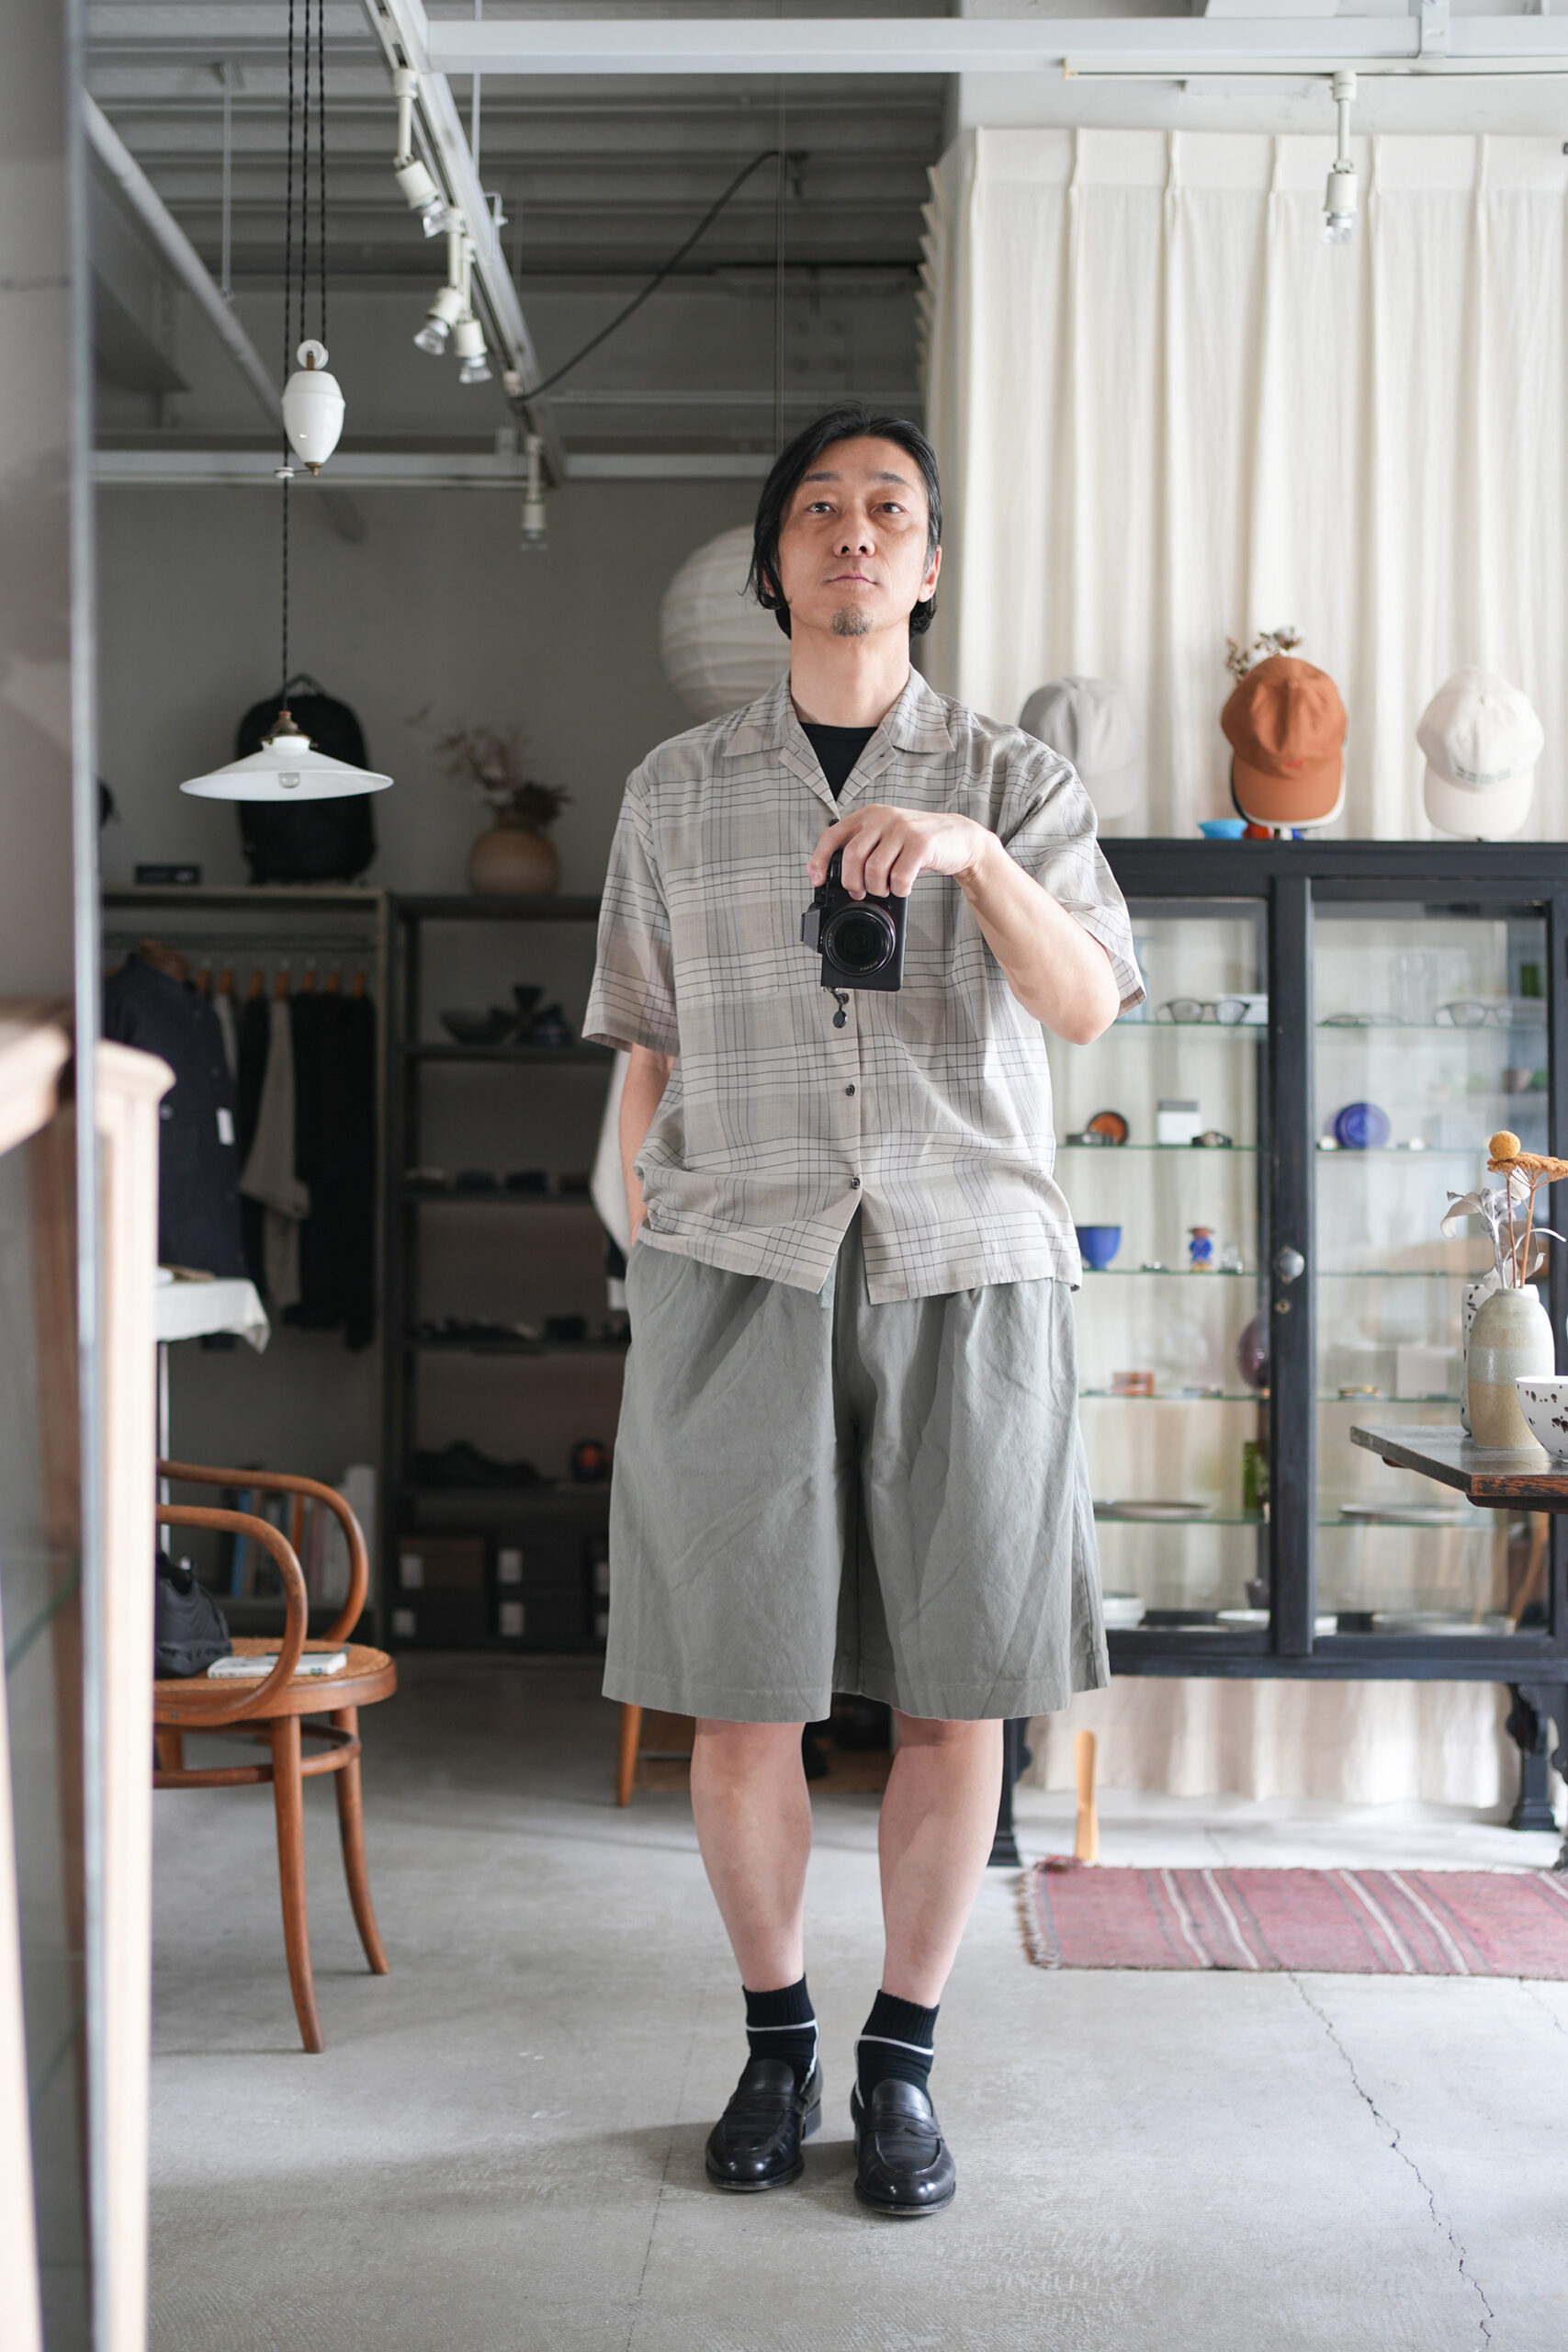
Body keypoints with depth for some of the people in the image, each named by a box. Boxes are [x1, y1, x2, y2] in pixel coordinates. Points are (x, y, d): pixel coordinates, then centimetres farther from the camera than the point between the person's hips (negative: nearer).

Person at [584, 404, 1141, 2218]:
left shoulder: (1014, 781, 8)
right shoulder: (678, 789, 12)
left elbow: (1087, 1004, -8)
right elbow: (649, 1057, 14)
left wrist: (972, 853, -25)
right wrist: (645, 1266, 8)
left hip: (967, 1269, 0)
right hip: (738, 1270, 0)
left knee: (957, 1694, 2)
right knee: (740, 1696, 1)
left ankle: (902, 2061, 19)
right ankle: (775, 2043, 21)